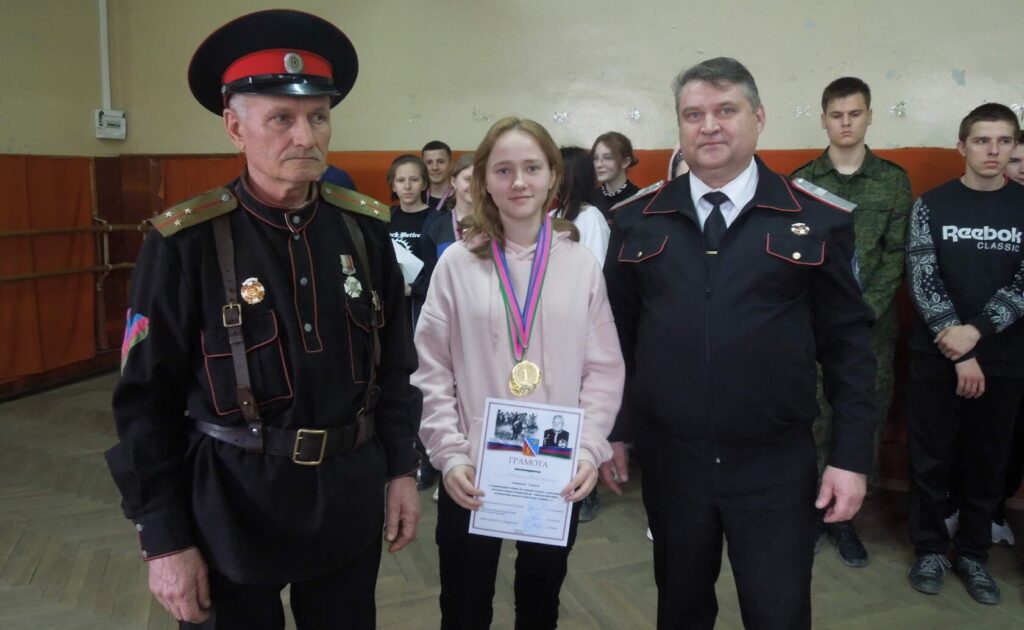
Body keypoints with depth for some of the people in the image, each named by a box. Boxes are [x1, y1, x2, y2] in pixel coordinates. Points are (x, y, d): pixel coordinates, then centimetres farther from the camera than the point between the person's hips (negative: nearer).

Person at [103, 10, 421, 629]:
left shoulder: (365, 226, -2)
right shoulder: (185, 242, -13)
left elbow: (395, 362, 5)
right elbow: (147, 402, -9)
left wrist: (401, 469, 5)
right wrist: (164, 540, -8)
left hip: (351, 498, 4)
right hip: (232, 508, -3)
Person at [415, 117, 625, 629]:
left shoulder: (581, 263, 0)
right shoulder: (457, 263, -3)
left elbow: (604, 369, 0)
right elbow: (432, 371, -3)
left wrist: (589, 450, -10)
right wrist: (449, 455, -11)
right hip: (472, 475, -1)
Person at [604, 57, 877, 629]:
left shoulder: (818, 220, -4)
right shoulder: (636, 220, 1)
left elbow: (847, 344, -2)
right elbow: (617, 335, 6)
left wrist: (853, 455, -5)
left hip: (776, 465, -1)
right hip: (667, 458, 2)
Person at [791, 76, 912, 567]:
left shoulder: (894, 180, 6)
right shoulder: (802, 181, 4)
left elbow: (896, 254, 1)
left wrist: (864, 312, -9)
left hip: (874, 322, 1)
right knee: (812, 418, 0)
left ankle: (844, 515, 19)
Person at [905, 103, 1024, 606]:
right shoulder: (931, 205, -1)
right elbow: (923, 281, -8)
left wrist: (976, 331, -19)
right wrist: (959, 351, -15)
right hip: (935, 356, -1)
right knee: (931, 458, 6)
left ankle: (973, 553, 27)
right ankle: (930, 549, 22)